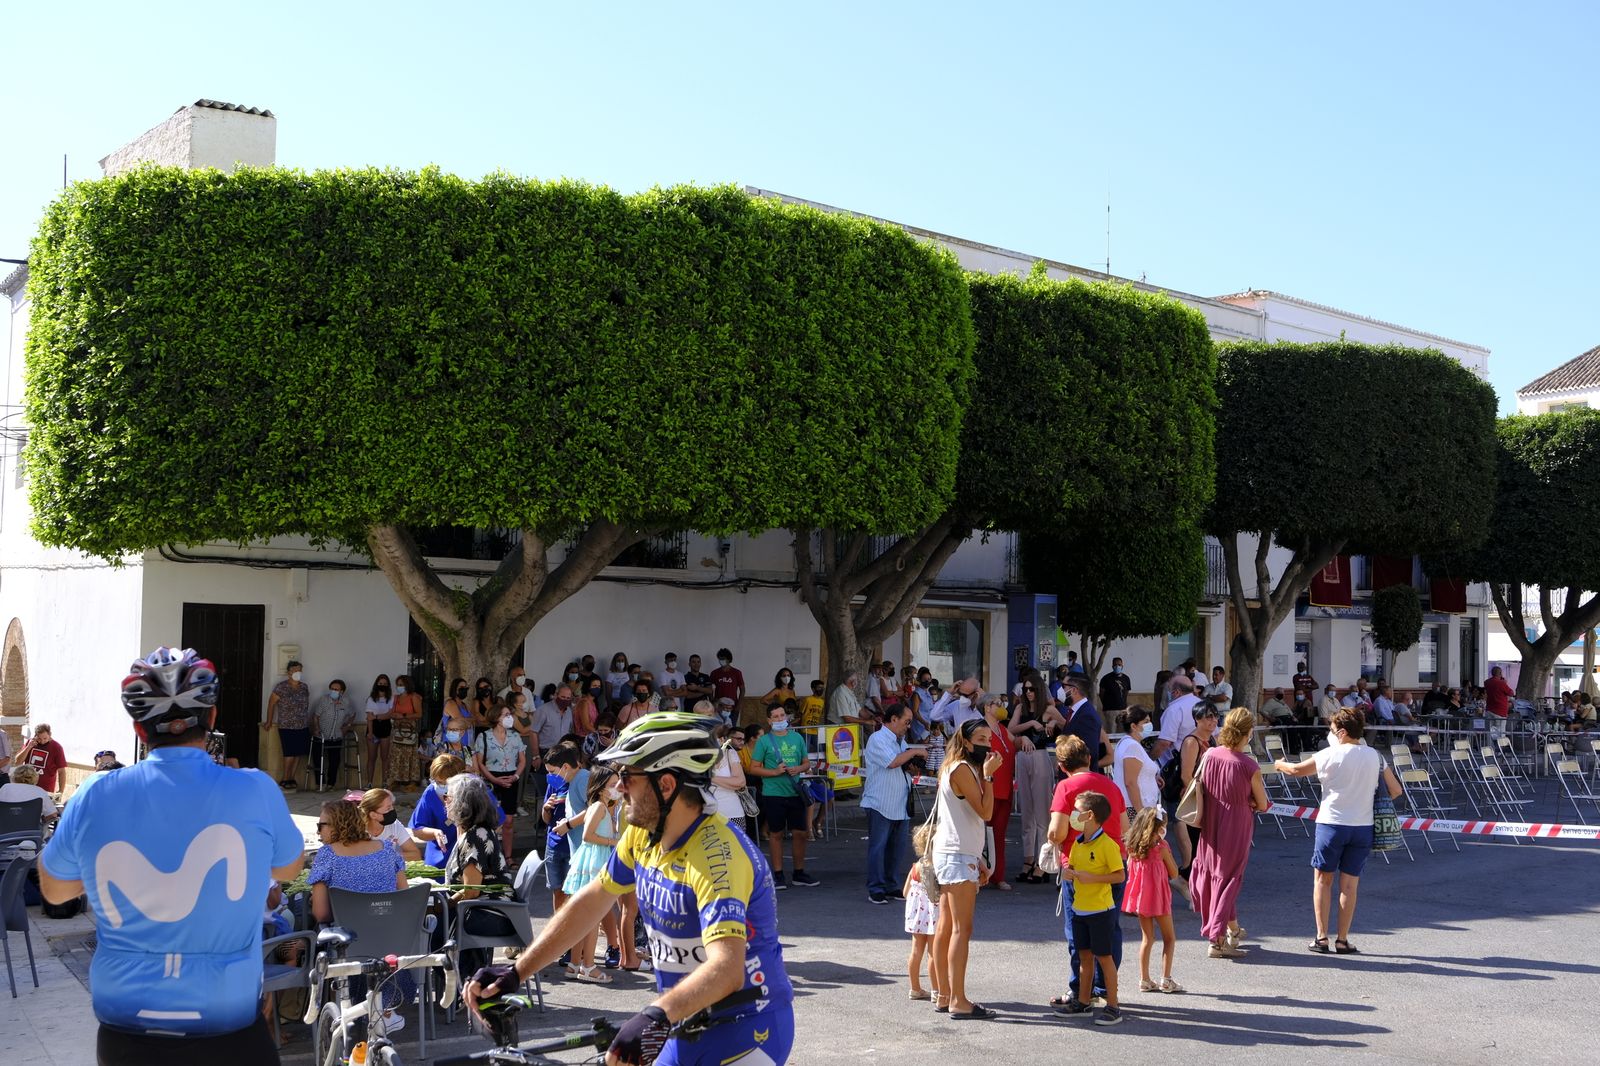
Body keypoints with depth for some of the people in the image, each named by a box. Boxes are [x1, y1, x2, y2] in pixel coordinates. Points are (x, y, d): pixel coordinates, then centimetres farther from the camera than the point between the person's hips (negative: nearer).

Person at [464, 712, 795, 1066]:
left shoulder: (715, 854, -28)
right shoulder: (642, 835, -2)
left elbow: (726, 969, -38)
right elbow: (591, 901, 7)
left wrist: (656, 1015, -52)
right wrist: (516, 971, 3)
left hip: (745, 1029, -7)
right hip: (690, 1025, 8)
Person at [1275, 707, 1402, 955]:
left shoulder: (1331, 754, -7)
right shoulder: (1375, 757, 4)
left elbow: (1298, 770, 4)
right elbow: (1395, 790, 9)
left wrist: (1279, 764, 23)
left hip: (1332, 823, -3)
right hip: (1363, 826, 3)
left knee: (1323, 879, 9)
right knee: (1349, 883, 8)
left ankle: (1321, 938, 8)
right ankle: (1342, 939, 9)